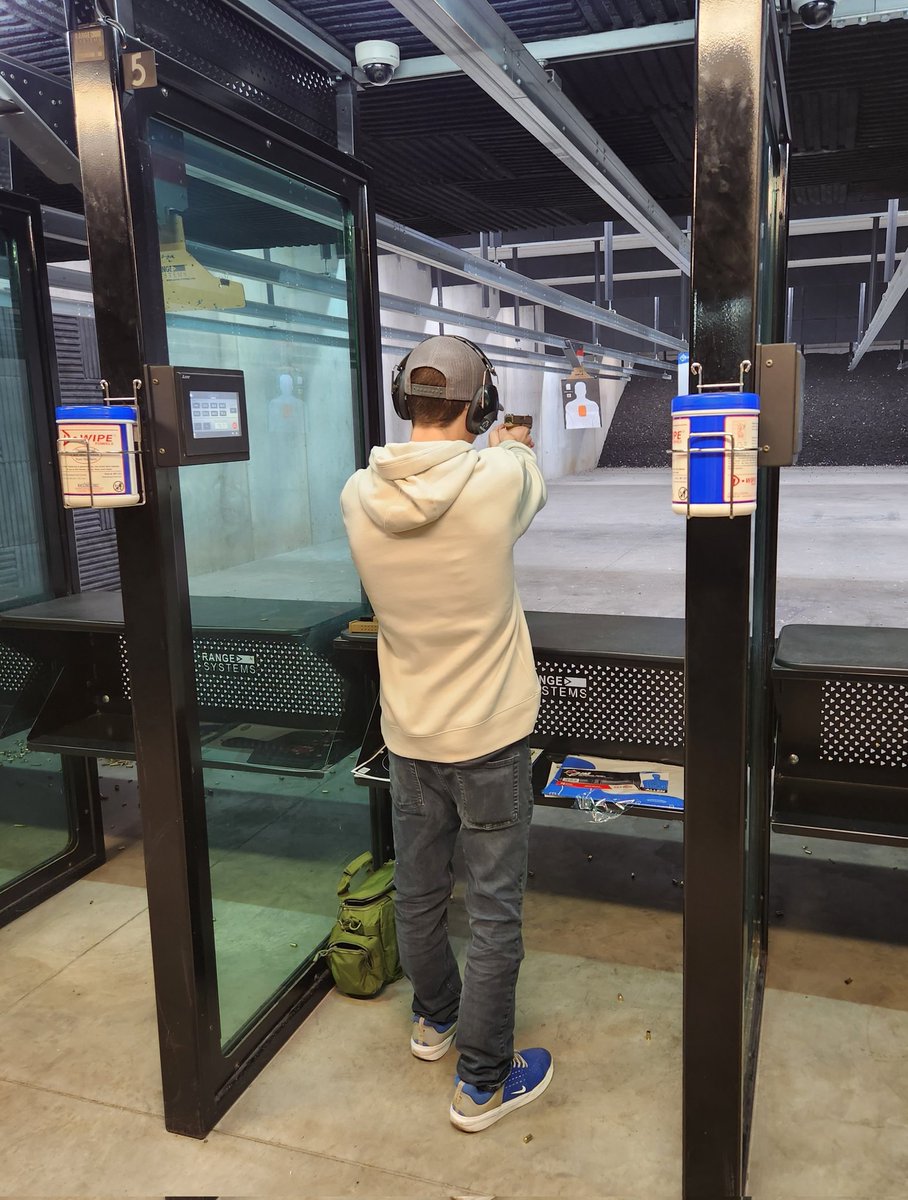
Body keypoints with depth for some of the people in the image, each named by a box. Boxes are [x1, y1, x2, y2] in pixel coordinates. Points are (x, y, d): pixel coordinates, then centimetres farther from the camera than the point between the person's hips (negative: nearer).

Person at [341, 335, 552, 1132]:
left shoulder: (360, 496, -9)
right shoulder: (500, 479, -20)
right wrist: (514, 444, 26)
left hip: (409, 733, 5)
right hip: (490, 735, -4)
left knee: (418, 889, 21)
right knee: (496, 910, 10)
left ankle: (436, 1016, 46)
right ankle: (483, 1082, 24)